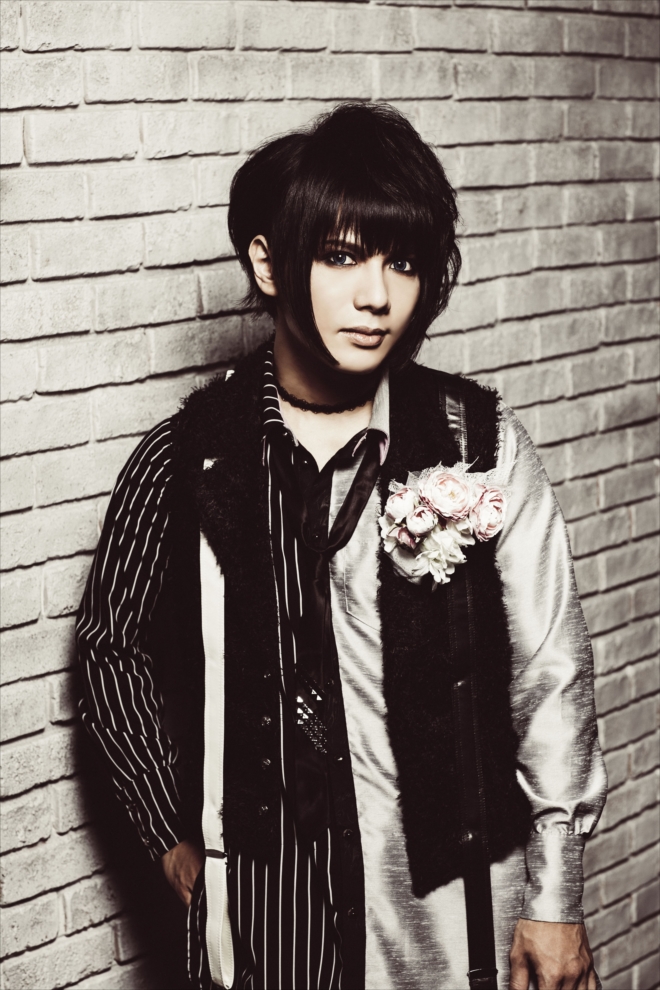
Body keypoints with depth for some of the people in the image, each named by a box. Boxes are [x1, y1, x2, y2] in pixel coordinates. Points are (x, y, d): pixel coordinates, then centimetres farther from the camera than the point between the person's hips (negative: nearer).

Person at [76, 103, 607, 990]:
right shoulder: (183, 463, -5)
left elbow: (549, 674, -3)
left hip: (448, 899, 0)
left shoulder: (481, 445, -7)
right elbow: (113, 648, 9)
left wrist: (556, 902, -2)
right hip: (263, 903, 1)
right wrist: (174, 840, 5)